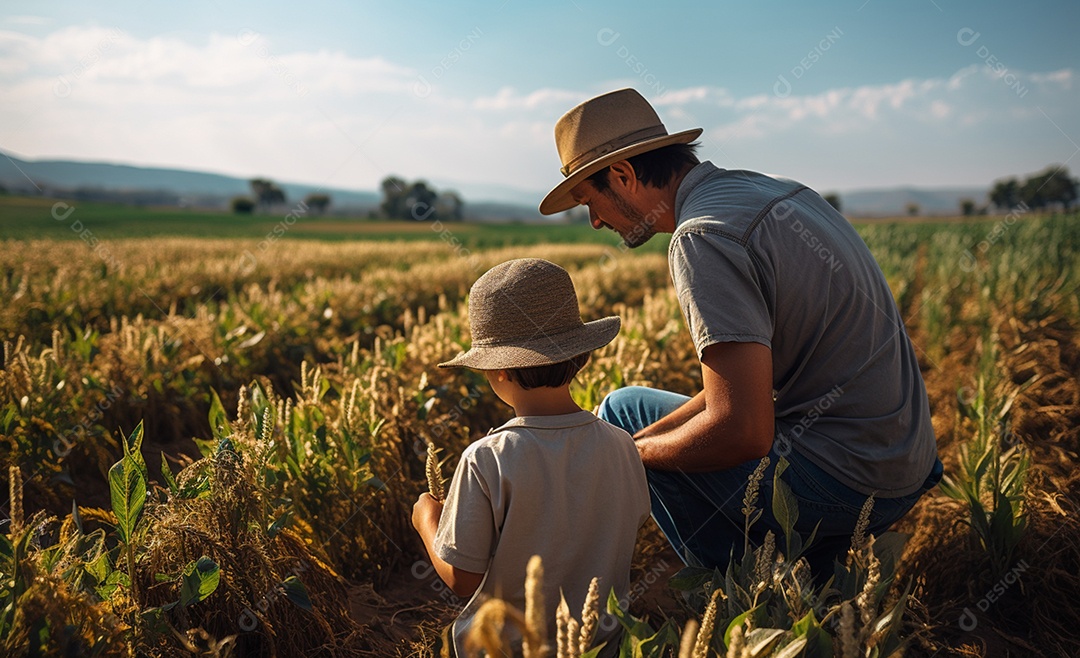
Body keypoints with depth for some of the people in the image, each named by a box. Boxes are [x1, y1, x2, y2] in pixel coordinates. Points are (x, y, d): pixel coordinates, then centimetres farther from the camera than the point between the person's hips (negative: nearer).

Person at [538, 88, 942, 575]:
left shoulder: (702, 235, -20)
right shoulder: (774, 189, 10)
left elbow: (741, 433, -26)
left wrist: (630, 453, -7)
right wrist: (642, 438, 8)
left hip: (839, 479, -9)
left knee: (623, 409, 2)